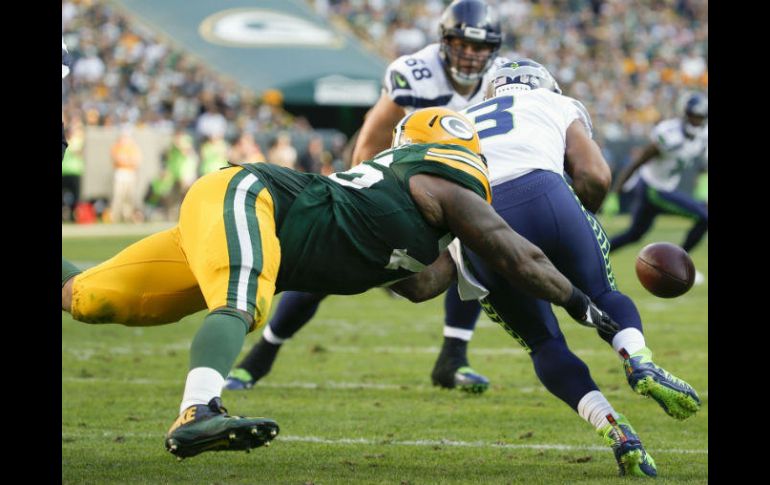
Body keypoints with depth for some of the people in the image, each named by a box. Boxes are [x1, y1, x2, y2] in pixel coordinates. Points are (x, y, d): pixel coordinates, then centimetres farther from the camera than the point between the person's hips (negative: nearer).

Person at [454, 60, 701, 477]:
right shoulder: (556, 104, 28)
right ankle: (639, 362, -10)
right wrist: (577, 220, 27)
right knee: (603, 297, 22)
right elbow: (595, 177, 12)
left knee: (543, 343, 16)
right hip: (541, 196, -2)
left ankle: (615, 431, -4)